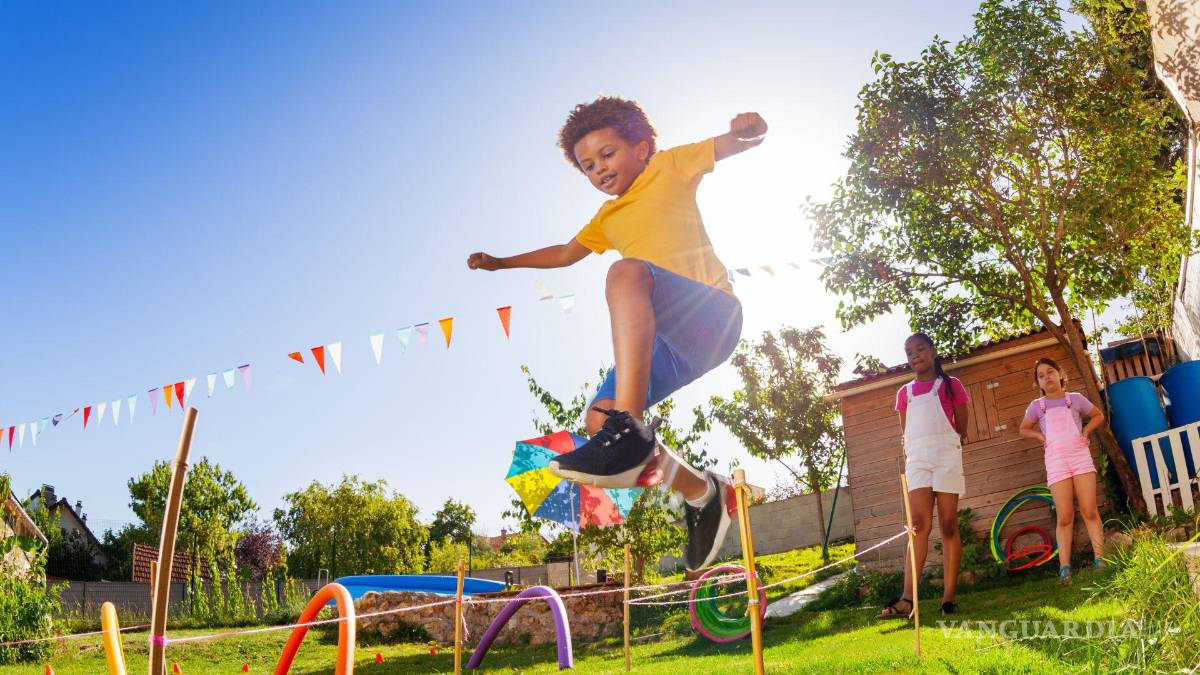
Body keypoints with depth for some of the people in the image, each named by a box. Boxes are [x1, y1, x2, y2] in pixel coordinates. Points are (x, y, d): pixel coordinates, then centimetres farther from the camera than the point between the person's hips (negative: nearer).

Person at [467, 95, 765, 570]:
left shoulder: (669, 167, 13)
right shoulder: (607, 219, 31)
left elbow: (734, 145, 5)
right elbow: (566, 253, 44)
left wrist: (748, 130, -18)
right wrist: (501, 263, 47)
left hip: (712, 314, -7)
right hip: (671, 343, 8)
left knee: (627, 272, -35)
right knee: (598, 419, -9)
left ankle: (629, 428, -51)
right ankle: (703, 494, 9)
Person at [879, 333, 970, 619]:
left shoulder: (951, 385, 8)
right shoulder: (904, 393, 17)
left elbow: (962, 429, 9)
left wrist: (940, 442, 10)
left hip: (946, 455, -2)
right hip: (916, 458, 2)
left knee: (948, 526, -3)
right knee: (919, 524, -9)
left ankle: (948, 599, -2)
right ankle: (907, 599, -18)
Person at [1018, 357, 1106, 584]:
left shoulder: (1075, 399, 8)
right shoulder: (1037, 406, 8)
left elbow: (1098, 415, 22)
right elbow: (1024, 429, 22)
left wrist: (1086, 431, 6)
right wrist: (1040, 436, 4)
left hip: (1081, 456, 0)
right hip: (1056, 461, 0)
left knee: (1090, 511, -4)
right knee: (1065, 517, -4)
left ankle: (1100, 559, 3)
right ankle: (1064, 567, -2)